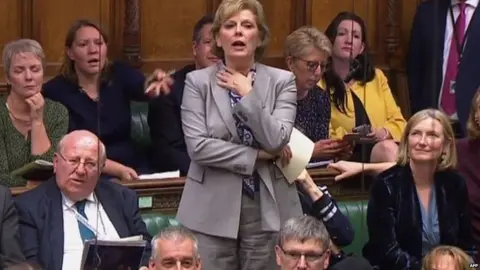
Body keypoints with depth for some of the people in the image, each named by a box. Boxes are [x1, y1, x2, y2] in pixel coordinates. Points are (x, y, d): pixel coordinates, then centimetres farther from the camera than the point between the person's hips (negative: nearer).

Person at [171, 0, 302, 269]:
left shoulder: (282, 81, 3)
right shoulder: (197, 81, 1)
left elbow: (277, 142, -10)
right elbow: (197, 146, -10)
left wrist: (248, 94, -13)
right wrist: (257, 156, -9)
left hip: (267, 209, 1)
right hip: (213, 209, -1)